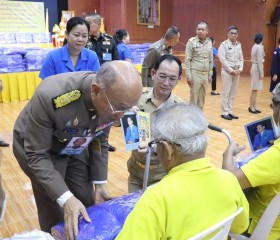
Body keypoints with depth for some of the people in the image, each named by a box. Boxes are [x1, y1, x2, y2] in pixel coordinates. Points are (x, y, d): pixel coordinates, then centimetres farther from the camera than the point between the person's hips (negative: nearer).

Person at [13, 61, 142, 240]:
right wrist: (65, 198, -35)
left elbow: (100, 142, -4)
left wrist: (100, 182, -7)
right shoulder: (50, 97, -40)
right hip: (36, 147, -4)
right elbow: (36, 155, -28)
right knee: (54, 213, -1)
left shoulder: (113, 101, -22)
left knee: (87, 204, 10)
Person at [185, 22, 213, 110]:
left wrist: (210, 74, 12)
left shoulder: (209, 43, 9)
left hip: (205, 74, 5)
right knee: (194, 97, 0)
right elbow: (188, 60, -7)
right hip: (195, 73, -5)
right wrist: (188, 76, -12)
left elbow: (210, 60, 15)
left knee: (202, 98, 10)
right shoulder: (191, 42, -5)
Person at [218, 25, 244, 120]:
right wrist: (231, 70, -15)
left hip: (237, 72, 6)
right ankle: (224, 112, 5)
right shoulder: (224, 44, -7)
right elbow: (222, 59, -14)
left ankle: (230, 111, 17)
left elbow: (241, 58, 12)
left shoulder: (239, 45, 10)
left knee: (233, 93, 9)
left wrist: (240, 69, -3)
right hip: (227, 71, -6)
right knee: (226, 93, -2)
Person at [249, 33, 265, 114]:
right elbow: (259, 61, -18)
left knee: (255, 89, 11)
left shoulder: (255, 46, 12)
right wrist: (261, 73, -17)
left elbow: (255, 59, 10)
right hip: (257, 68, -9)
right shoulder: (259, 47, -15)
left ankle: (254, 107, 16)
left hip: (254, 67, 9)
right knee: (254, 89, -3)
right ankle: (251, 107, 4)